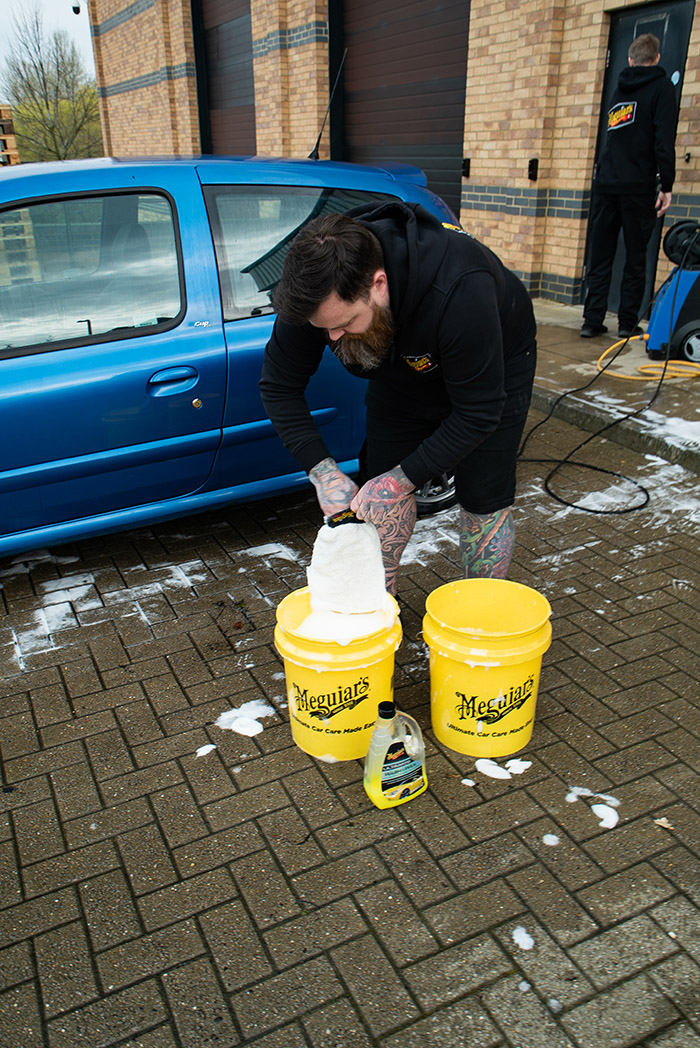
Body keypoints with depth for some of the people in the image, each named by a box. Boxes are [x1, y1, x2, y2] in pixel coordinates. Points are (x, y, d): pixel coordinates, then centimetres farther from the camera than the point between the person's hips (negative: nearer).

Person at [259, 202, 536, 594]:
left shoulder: (460, 290, -44)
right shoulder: (318, 291, -29)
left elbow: (477, 414, -34)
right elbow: (279, 385, -16)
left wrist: (403, 478, -32)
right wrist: (323, 470, -24)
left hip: (495, 362, -4)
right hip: (404, 362, 4)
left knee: (484, 501, -5)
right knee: (384, 493, 2)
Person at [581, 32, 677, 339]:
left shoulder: (619, 90, 19)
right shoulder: (661, 87, 0)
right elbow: (664, 140, -11)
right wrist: (666, 185, -11)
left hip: (606, 184, 4)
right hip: (637, 187, -4)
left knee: (600, 257, 5)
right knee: (635, 259, 2)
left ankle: (592, 320, 2)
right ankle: (628, 322, 3)